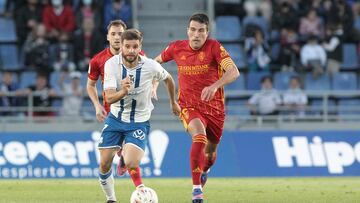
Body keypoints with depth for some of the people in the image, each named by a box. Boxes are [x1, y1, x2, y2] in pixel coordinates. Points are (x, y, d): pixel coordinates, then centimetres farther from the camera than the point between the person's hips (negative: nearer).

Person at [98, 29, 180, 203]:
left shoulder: (151, 66, -18)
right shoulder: (111, 64, -17)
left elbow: (168, 79, 6)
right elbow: (109, 98, -24)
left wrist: (173, 102, 21)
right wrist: (123, 92, -46)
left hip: (139, 122, -2)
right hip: (115, 118, 2)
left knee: (131, 164, -22)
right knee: (104, 164, 1)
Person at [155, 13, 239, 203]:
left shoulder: (214, 47, -13)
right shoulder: (177, 48, -4)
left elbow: (233, 72, -26)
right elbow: (157, 61, 18)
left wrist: (215, 86, -41)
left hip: (214, 107, 1)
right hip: (189, 107, -1)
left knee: (210, 152, 15)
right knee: (199, 137, -31)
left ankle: (204, 170, 55)